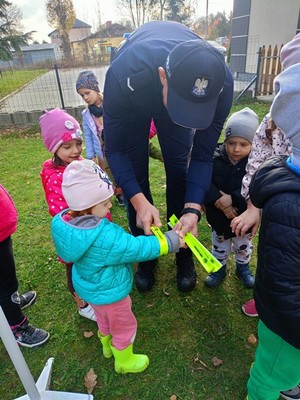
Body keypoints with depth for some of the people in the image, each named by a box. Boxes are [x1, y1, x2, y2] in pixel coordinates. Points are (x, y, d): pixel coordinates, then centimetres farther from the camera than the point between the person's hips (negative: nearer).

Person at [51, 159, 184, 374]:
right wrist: (171, 241, -21)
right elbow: (138, 248, -31)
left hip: (90, 287, 8)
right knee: (124, 327, 22)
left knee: (104, 320, 35)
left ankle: (108, 346, 62)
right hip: (109, 293, -7)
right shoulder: (105, 238, -41)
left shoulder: (65, 222, -18)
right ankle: (124, 361, 48)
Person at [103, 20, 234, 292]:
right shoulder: (124, 74, -44)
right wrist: (139, 201, -42)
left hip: (176, 89, 1)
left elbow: (202, 155, -27)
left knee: (179, 170, -7)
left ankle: (184, 254, 14)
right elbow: (115, 149, -30)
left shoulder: (221, 83, -37)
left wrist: (193, 210, -40)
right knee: (136, 174, -7)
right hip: (134, 101, -1)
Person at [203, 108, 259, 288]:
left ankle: (243, 268, 53)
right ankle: (219, 268, 48)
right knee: (220, 246, 23)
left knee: (244, 247, 26)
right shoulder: (215, 159, -18)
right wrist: (218, 200, -30)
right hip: (219, 217, 1)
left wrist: (232, 199, -33)